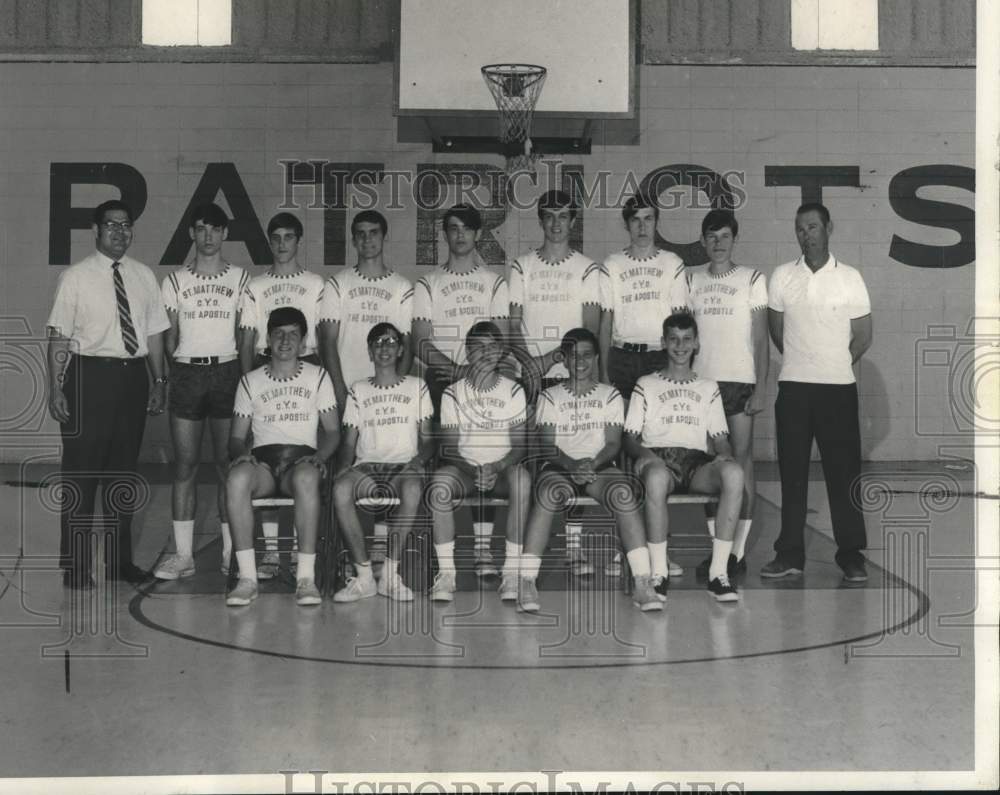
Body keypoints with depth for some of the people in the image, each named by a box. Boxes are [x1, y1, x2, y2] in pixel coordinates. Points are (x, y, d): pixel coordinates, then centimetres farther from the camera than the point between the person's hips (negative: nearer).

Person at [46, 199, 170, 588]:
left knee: (124, 470, 12)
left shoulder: (143, 276, 10)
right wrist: (56, 389, -11)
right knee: (81, 470, -2)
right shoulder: (76, 277, -2)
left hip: (133, 377, 5)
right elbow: (59, 337, -5)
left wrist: (159, 381, 6)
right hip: (90, 376, -4)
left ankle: (119, 560, 22)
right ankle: (75, 566, 6)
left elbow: (154, 332, 12)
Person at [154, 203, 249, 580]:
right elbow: (169, 337, 10)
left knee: (228, 464, -1)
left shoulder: (241, 279, 8)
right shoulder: (175, 281, 11)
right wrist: (177, 374, 1)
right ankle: (183, 554, 4)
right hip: (186, 371, 1)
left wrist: (244, 377, -2)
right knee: (185, 464, 0)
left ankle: (232, 552, 5)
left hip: (227, 371, -1)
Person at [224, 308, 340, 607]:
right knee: (236, 478, -36)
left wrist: (319, 456, -10)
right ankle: (247, 577, -34)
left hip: (302, 457, -1)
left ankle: (306, 577, -38)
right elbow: (236, 436, 15)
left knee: (307, 478, -40)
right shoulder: (250, 381, 17)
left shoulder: (317, 377, 15)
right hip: (262, 459, 1)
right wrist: (241, 454, -10)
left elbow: (333, 430, 11)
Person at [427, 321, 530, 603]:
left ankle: (512, 571, -32)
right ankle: (446, 573, -27)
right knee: (439, 483, -35)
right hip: (464, 468, 0)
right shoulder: (453, 393, 5)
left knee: (521, 477, -37)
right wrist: (473, 471, -19)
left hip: (502, 470, 0)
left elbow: (520, 444, 0)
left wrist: (498, 468, -21)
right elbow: (448, 448, 1)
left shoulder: (513, 391, 5)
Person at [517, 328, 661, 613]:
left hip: (599, 466, 1)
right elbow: (548, 445, 2)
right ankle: (526, 580, -38)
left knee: (623, 493, -34)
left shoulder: (610, 395, 15)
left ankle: (643, 583, -38)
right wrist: (570, 464, -20)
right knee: (549, 493, -37)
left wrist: (593, 463, -18)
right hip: (559, 466, 0)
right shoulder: (550, 397, 13)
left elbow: (613, 444, 4)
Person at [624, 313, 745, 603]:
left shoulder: (708, 388, 24)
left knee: (734, 472, -34)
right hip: (657, 459, -2)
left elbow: (720, 439, 18)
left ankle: (718, 571, -32)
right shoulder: (646, 385, 18)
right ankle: (658, 573, -31)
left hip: (696, 463, 2)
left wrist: (724, 455, -7)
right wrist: (643, 452, -13)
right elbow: (630, 438, 11)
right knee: (657, 475, -42)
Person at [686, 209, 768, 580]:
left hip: (739, 381, -3)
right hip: (701, 380, 3)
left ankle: (739, 550, -1)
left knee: (742, 459, -4)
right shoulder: (691, 279, 10)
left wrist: (760, 389, -7)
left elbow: (761, 339, 0)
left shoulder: (751, 279, 2)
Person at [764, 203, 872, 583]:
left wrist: (833, 366, 10)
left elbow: (863, 336, 5)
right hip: (793, 386, 2)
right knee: (792, 471, 5)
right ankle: (790, 554, 11)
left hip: (838, 388, -1)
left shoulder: (850, 278, 0)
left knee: (844, 472, 1)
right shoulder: (781, 276, 4)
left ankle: (851, 555, 9)